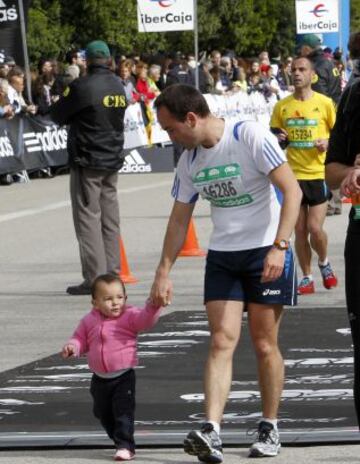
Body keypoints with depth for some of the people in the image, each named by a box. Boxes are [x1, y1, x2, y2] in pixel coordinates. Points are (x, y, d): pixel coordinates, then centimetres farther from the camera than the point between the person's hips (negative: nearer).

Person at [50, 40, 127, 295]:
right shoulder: (119, 86, 6)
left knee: (88, 217, -4)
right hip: (113, 160, 7)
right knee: (110, 219, 12)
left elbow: (57, 115, -6)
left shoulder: (81, 86, -15)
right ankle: (113, 272, 13)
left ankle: (94, 278, -7)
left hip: (87, 161, -7)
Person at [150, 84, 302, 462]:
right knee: (221, 341, -8)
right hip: (222, 256, 5)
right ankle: (210, 433, -19)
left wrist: (279, 247, -25)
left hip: (267, 252, -5)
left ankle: (269, 429, 15)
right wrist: (163, 272, 12)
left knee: (265, 345, 0)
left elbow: (292, 190, -17)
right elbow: (179, 220, 16)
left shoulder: (250, 137, -14)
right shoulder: (189, 160, 6)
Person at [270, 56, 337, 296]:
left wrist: (328, 142, -13)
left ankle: (324, 263, 21)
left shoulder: (325, 103, -1)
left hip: (318, 174, -3)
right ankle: (307, 278, 15)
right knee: (300, 230, 5)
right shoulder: (282, 106, 6)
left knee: (315, 228, -8)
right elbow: (273, 134, 17)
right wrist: (278, 139, -6)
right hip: (292, 175, 3)